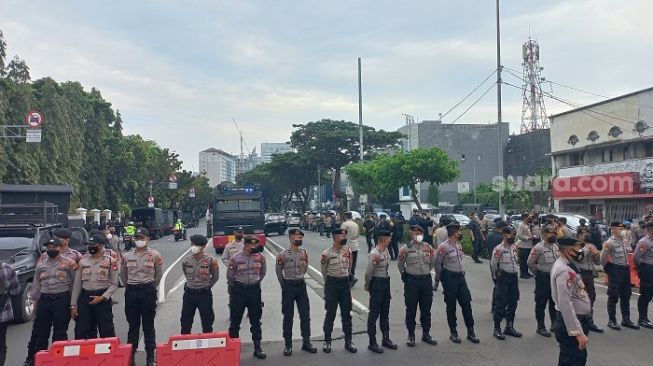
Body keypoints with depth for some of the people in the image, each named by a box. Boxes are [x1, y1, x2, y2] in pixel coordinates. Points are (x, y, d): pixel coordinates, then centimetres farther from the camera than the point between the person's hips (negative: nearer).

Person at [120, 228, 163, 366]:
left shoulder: (155, 255, -4)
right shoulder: (126, 256, 3)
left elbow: (159, 274, 7)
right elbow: (123, 275, 16)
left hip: (148, 291, -2)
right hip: (131, 292, 2)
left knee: (148, 325, 5)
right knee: (133, 325, 10)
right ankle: (131, 354, 20)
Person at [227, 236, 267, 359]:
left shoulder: (260, 257, -4)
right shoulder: (235, 259, -11)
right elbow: (230, 276, 2)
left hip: (255, 290, 2)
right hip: (239, 290, -2)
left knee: (256, 321, 9)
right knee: (235, 320, 7)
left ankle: (257, 348, 20)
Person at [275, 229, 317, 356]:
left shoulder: (304, 252, 3)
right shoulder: (283, 255, -11)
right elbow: (279, 272, 2)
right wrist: (284, 286, 7)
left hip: (301, 285, 4)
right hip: (288, 286, -4)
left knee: (305, 314, 7)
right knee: (288, 316, 5)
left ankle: (306, 342, 19)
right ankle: (288, 344, 16)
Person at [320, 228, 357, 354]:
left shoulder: (348, 251, 1)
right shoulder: (327, 253, -12)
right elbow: (324, 270, 2)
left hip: (345, 283, 4)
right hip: (332, 284, -4)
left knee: (346, 313, 10)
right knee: (330, 313, 4)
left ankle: (348, 341, 20)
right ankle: (327, 341, 18)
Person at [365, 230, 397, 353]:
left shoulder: (386, 251, 5)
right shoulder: (374, 254, -20)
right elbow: (368, 273, -15)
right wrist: (367, 285, -3)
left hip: (386, 282, 8)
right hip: (377, 283, -8)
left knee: (385, 312, 17)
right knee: (374, 313, 0)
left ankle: (386, 338, 30)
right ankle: (372, 342, 9)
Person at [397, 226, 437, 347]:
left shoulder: (428, 247, 5)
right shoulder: (406, 248, -4)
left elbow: (432, 264, 15)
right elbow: (400, 265, 5)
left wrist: (433, 255, 5)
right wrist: (401, 257, -6)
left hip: (426, 279, 3)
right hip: (411, 281, -3)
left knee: (426, 309, 13)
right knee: (411, 309, 6)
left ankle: (426, 334, 27)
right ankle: (411, 335, 19)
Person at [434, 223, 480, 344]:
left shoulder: (459, 245, 9)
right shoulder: (443, 247, -15)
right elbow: (437, 264, -9)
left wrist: (461, 272, 14)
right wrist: (439, 278, -1)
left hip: (460, 276, 7)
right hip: (449, 277, -7)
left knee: (466, 303, 6)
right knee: (451, 306, 4)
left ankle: (470, 332, 15)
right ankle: (453, 333, 16)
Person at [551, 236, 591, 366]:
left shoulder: (565, 266, 9)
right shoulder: (564, 271, -24)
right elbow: (565, 304, -29)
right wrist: (578, 332, -28)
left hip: (578, 320, 10)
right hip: (570, 324, -10)